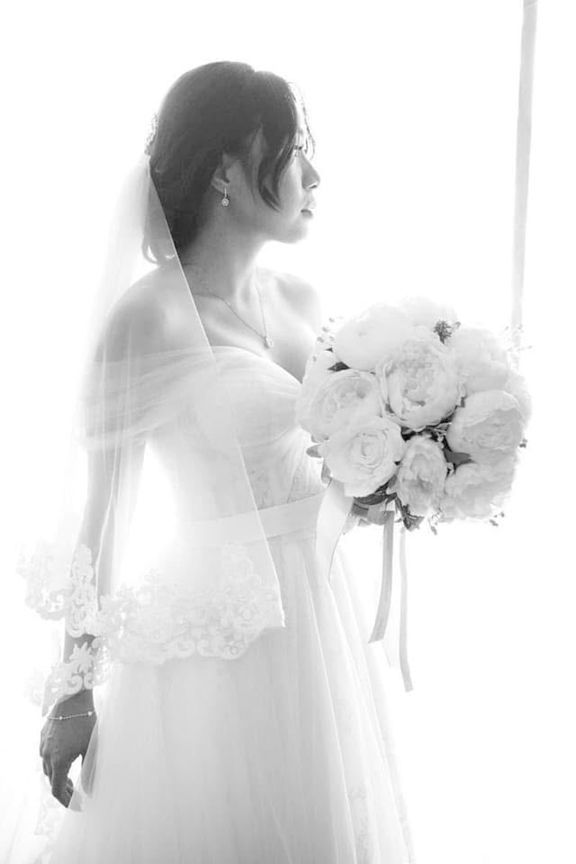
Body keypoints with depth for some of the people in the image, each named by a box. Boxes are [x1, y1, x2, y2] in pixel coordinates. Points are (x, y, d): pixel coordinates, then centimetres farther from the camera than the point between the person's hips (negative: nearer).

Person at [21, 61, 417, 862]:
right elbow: (103, 510, -12)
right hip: (215, 631, -6)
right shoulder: (148, 318, -17)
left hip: (324, 618, 7)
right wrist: (74, 685, -8)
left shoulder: (301, 301, 3)